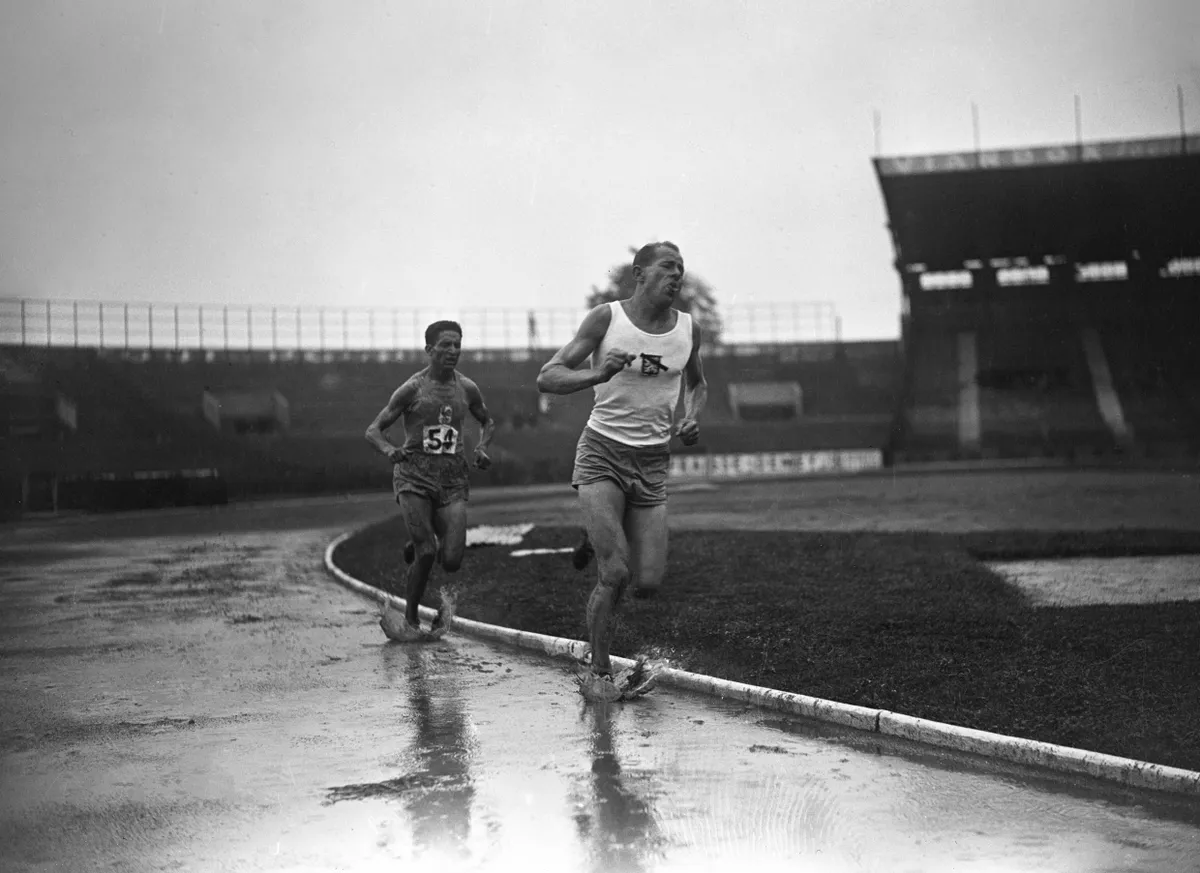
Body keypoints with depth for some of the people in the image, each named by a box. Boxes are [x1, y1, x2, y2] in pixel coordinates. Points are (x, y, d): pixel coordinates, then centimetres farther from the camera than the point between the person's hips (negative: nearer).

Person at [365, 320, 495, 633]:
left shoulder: (467, 388, 7)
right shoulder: (412, 388, -3)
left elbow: (487, 422, 26)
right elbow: (373, 430, -1)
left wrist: (482, 448, 5)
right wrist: (390, 451, -22)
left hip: (453, 478, 3)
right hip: (414, 475, -3)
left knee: (452, 560, -8)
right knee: (426, 553, -15)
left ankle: (416, 546, 27)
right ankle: (410, 617, 8)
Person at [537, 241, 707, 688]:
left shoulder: (688, 328, 5)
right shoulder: (607, 317, -5)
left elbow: (697, 384, 24)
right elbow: (547, 377, -8)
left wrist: (691, 419, 3)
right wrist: (598, 375, -26)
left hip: (653, 462, 4)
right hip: (602, 453, -4)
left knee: (647, 583, -4)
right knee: (614, 575, -15)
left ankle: (601, 539, 28)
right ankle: (599, 671, 1)